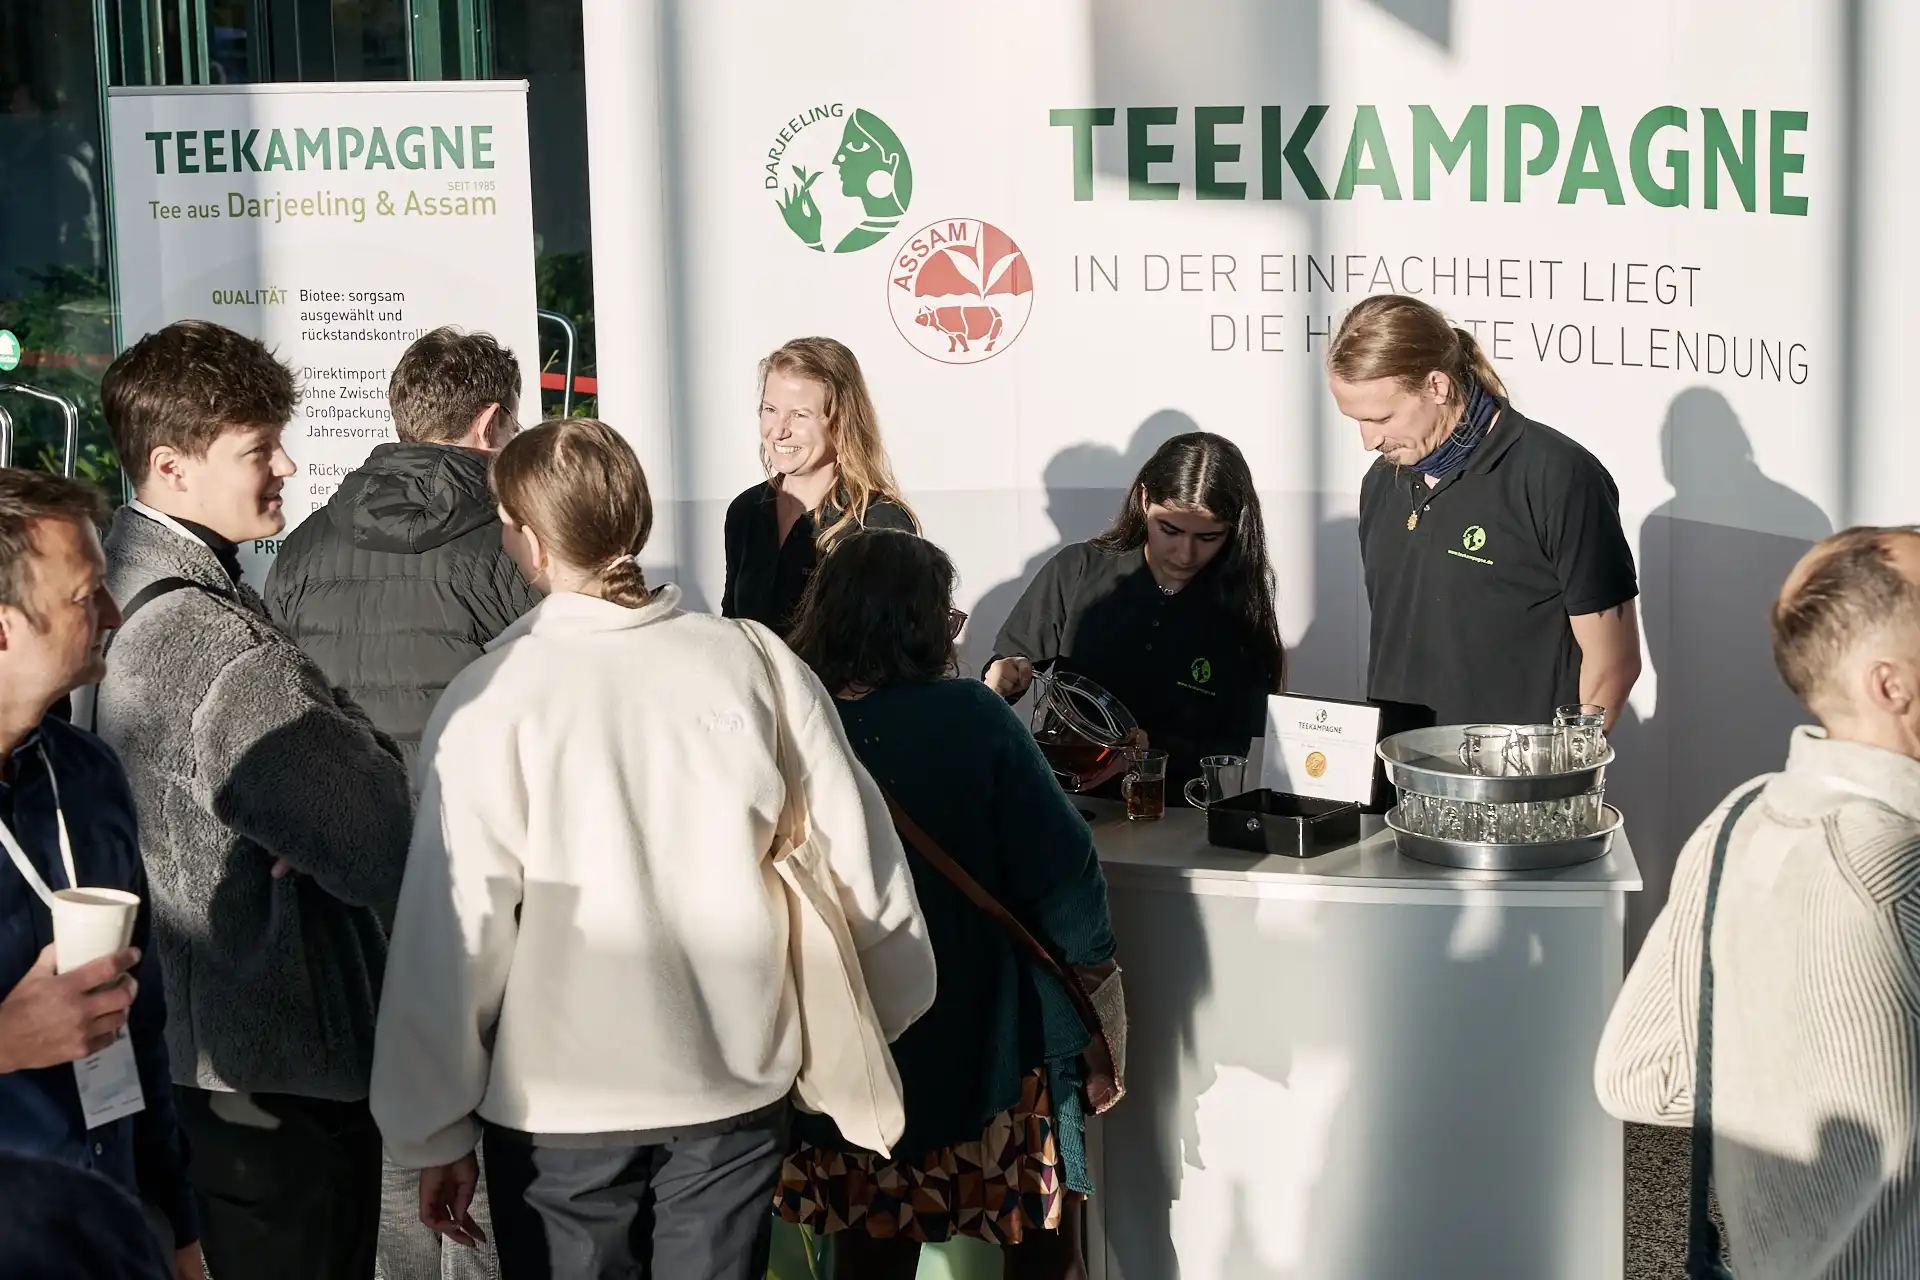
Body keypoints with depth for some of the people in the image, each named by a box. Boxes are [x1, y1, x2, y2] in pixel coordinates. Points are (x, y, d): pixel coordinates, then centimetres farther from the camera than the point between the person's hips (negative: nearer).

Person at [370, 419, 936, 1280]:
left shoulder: (491, 697, -12)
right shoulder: (754, 660, -6)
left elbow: (456, 927, -11)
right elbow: (858, 858, -2)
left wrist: (436, 1133, -1)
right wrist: (877, 1017, 14)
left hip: (558, 1101, -2)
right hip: (737, 1083, 2)